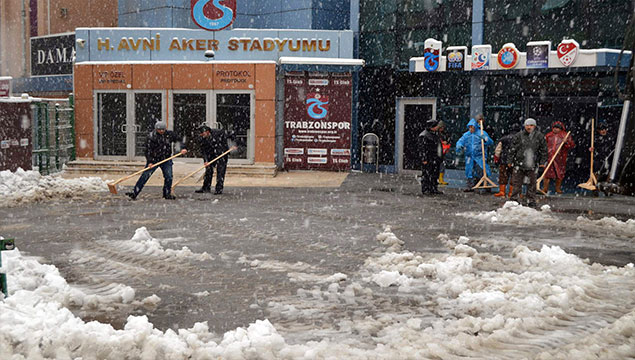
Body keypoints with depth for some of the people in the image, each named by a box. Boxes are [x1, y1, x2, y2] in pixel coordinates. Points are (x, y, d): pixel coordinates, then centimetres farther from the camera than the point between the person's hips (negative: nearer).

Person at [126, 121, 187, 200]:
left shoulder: (170, 134, -2)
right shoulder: (151, 136, -12)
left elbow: (178, 139, 11)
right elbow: (148, 150, -12)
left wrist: (183, 148, -6)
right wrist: (149, 162, -20)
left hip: (166, 160, 3)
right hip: (154, 160, -3)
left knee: (169, 177, -5)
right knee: (145, 176, -8)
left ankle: (167, 194, 14)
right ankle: (134, 193, -6)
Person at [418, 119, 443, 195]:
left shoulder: (435, 134, 15)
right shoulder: (424, 135, -12)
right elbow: (422, 148, -15)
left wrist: (440, 158, 21)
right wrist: (424, 159, -20)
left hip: (435, 160, 9)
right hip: (428, 160, -9)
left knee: (435, 174, 10)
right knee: (426, 174, -5)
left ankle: (434, 189, 17)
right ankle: (425, 189, 0)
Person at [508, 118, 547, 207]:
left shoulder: (540, 136, 4)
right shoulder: (519, 135, 0)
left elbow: (543, 150, 10)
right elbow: (513, 149, 4)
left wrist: (542, 162, 5)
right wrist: (510, 161, 2)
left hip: (532, 165, 1)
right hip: (519, 163, -1)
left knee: (532, 183, 6)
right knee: (517, 182, 3)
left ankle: (531, 200, 15)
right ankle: (514, 199, 12)